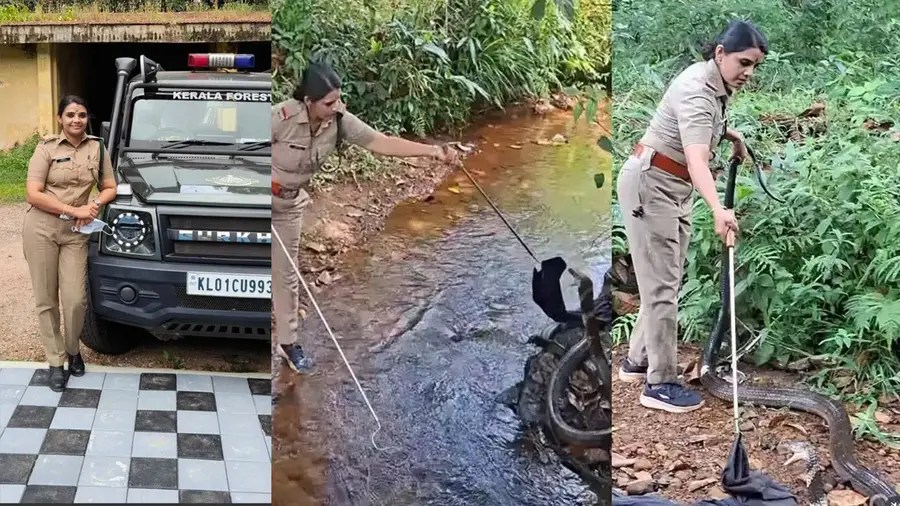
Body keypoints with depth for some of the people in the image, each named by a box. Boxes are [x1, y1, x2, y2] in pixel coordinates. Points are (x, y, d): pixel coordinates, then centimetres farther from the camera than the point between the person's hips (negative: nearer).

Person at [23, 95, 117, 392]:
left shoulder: (97, 147, 6)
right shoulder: (46, 148, -4)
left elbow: (110, 188, 11)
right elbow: (33, 194, -10)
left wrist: (94, 206, -10)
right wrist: (73, 210, -16)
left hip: (75, 233, 2)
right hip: (41, 228, -2)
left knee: (76, 299, -3)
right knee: (46, 300, 3)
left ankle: (73, 350, 24)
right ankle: (56, 362, 15)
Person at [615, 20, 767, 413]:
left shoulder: (718, 84, 3)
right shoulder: (697, 90, -26)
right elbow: (696, 159, -43)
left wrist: (731, 133, 14)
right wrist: (718, 210, -57)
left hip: (677, 187, 10)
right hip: (650, 183, -10)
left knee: (667, 280, 14)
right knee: (661, 284, -8)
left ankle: (637, 360, 25)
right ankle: (660, 384, -2)